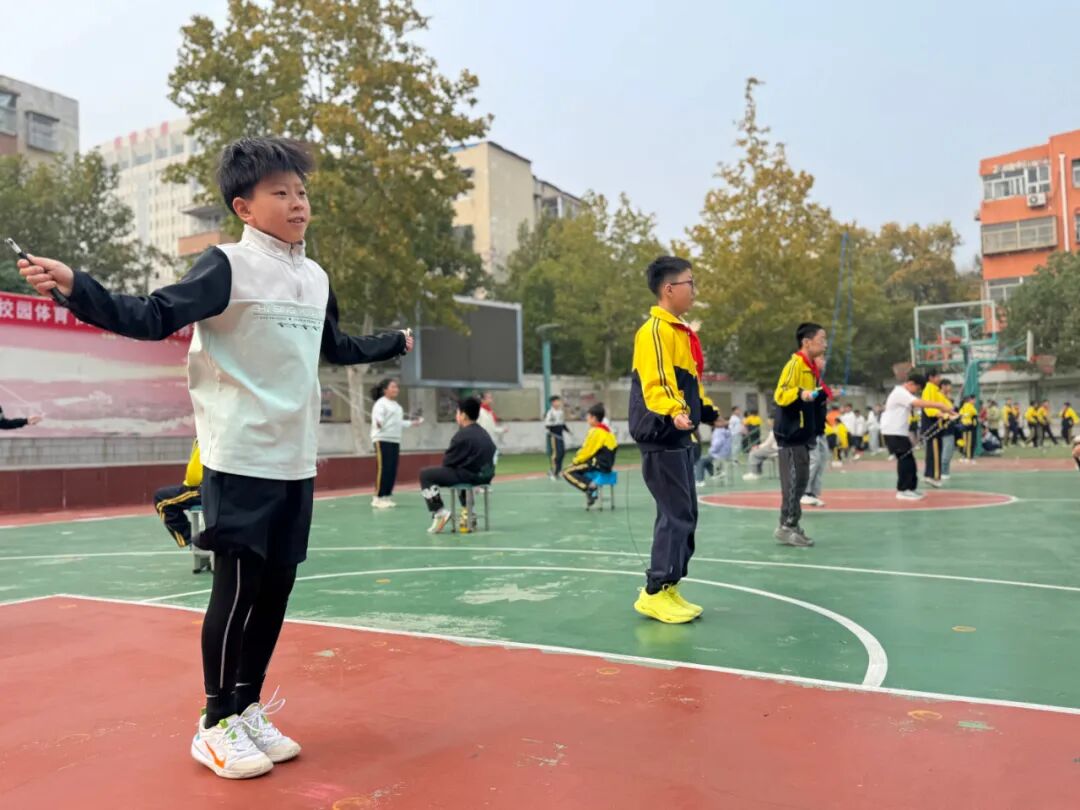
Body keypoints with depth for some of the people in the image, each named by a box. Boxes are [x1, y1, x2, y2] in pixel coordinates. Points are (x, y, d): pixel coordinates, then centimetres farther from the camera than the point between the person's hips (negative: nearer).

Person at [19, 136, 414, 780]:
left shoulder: (316, 279, 13)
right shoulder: (229, 265, -7)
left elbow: (335, 347, 29)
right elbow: (154, 318, -15)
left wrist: (393, 343, 42)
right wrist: (76, 288, -30)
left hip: (297, 463, 7)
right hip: (241, 460, -6)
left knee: (276, 587, 10)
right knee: (238, 587, -2)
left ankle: (248, 709, 26)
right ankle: (216, 725, 15)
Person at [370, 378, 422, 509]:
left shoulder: (397, 405, 20)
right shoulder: (380, 403, -8)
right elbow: (378, 418, -22)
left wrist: (412, 423, 31)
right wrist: (379, 423, -43)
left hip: (395, 441, 8)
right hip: (383, 440, -8)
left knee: (393, 470, 7)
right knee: (383, 469, -10)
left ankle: (387, 496, 15)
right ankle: (378, 498, -5)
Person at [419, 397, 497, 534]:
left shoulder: (462, 435, -13)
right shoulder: (483, 433, 12)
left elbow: (447, 461, -9)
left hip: (470, 475, -9)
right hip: (485, 474, 9)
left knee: (425, 474, -1)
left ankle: (440, 513, -6)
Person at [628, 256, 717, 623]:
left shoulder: (682, 332, 18)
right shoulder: (655, 331, -13)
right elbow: (655, 385, -25)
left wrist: (709, 412, 23)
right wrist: (673, 414, -40)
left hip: (679, 437, 10)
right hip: (661, 436, -10)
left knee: (684, 515, 12)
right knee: (676, 515, -8)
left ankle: (669, 588, 21)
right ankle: (655, 594, 1)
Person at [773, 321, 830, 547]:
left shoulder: (811, 367, 15)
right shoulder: (795, 364, -13)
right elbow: (780, 395, -22)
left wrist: (824, 394, 18)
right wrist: (800, 393, -37)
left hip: (803, 433, 10)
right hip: (792, 433, -10)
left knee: (800, 480, 11)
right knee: (794, 480, -8)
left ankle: (791, 526, 17)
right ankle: (787, 527, -3)